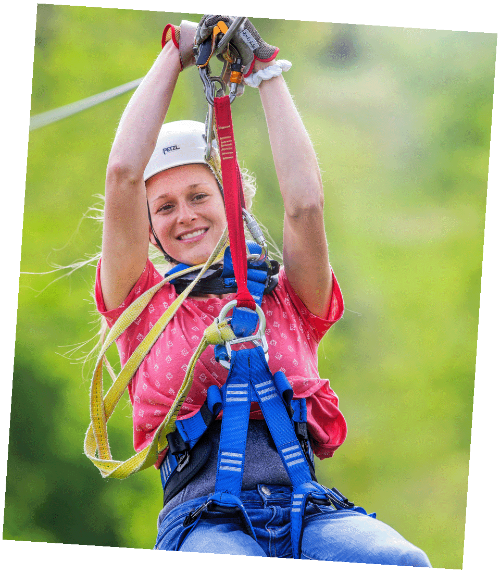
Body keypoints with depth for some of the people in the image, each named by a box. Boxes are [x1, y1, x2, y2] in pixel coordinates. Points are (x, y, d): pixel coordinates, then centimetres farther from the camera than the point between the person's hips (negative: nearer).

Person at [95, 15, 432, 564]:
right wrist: (175, 50, 19)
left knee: (401, 563, -33)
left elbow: (304, 204, 8)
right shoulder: (143, 303, 21)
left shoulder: (287, 301, 25)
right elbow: (124, 172, 10)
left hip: (309, 510, 2)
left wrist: (267, 71, 19)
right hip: (205, 514, -2)